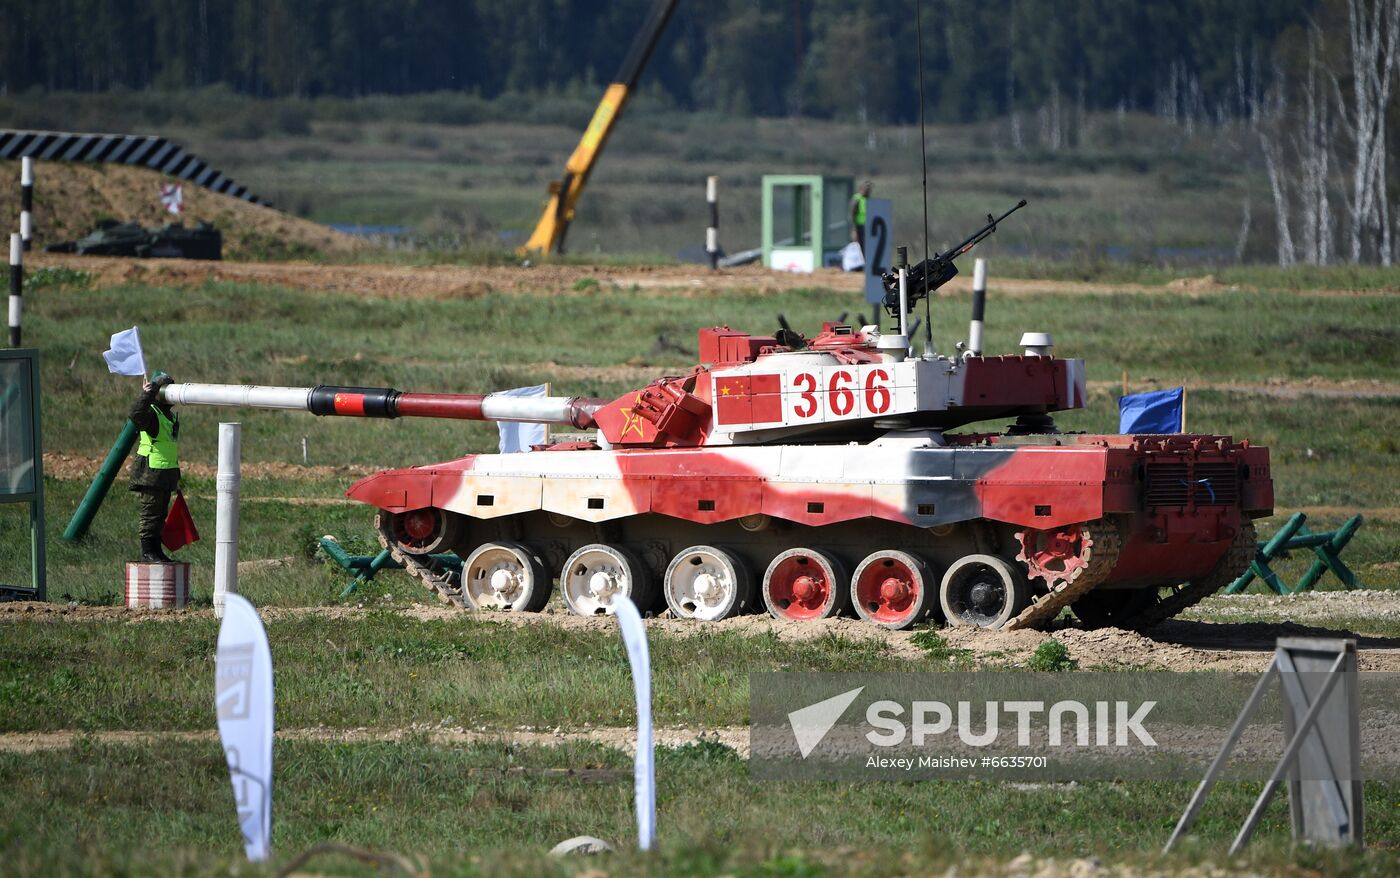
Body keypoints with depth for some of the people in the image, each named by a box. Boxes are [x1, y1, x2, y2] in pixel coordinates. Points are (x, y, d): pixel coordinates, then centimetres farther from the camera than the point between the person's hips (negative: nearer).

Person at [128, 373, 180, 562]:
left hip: (167, 472, 9)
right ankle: (147, 551, -2)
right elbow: (135, 415, -37)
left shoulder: (172, 415, 16)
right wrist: (146, 396, -47)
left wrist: (176, 475, 27)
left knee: (161, 513, 13)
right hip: (151, 472, -9)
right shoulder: (151, 413, -12)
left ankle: (156, 548, 20)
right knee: (151, 512, -6)